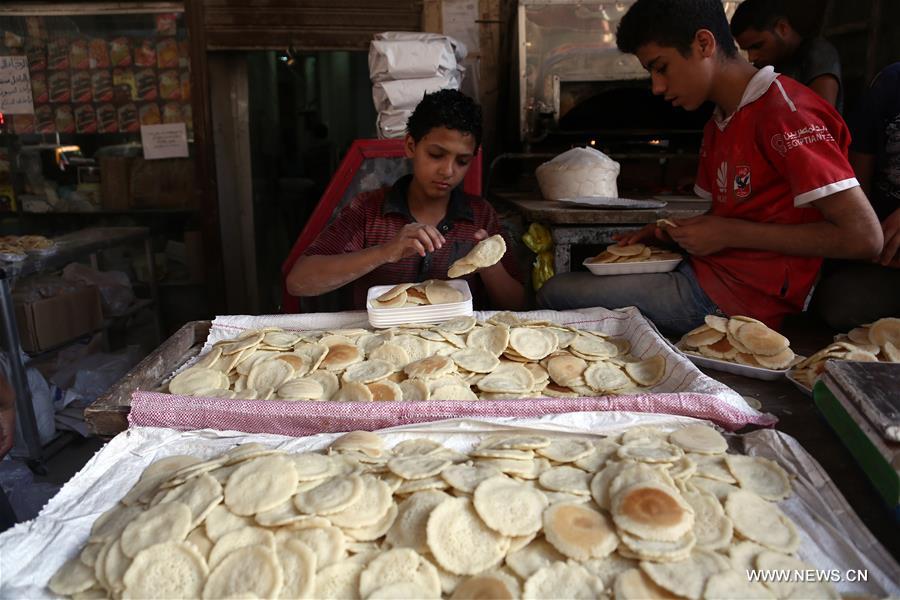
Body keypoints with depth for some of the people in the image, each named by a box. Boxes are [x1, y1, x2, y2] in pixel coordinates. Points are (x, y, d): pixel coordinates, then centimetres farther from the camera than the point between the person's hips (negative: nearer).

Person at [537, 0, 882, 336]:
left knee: (554, 293, -12)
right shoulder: (718, 125, 14)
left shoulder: (785, 111, -15)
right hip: (705, 275, 9)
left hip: (741, 299, -9)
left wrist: (729, 233, -17)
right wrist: (667, 233, 3)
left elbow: (864, 237, -19)